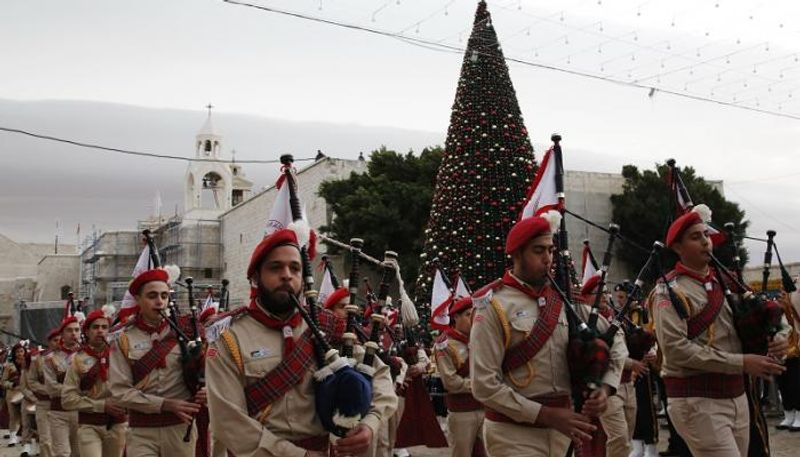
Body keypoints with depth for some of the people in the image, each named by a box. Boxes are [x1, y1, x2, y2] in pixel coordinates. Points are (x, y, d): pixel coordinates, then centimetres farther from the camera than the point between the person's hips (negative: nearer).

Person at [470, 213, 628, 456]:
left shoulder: (563, 299, 4)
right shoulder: (494, 306, -10)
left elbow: (614, 338, 13)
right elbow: (485, 385, -15)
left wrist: (605, 387, -4)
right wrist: (547, 415, -18)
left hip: (561, 427, 5)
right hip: (514, 434, -5)